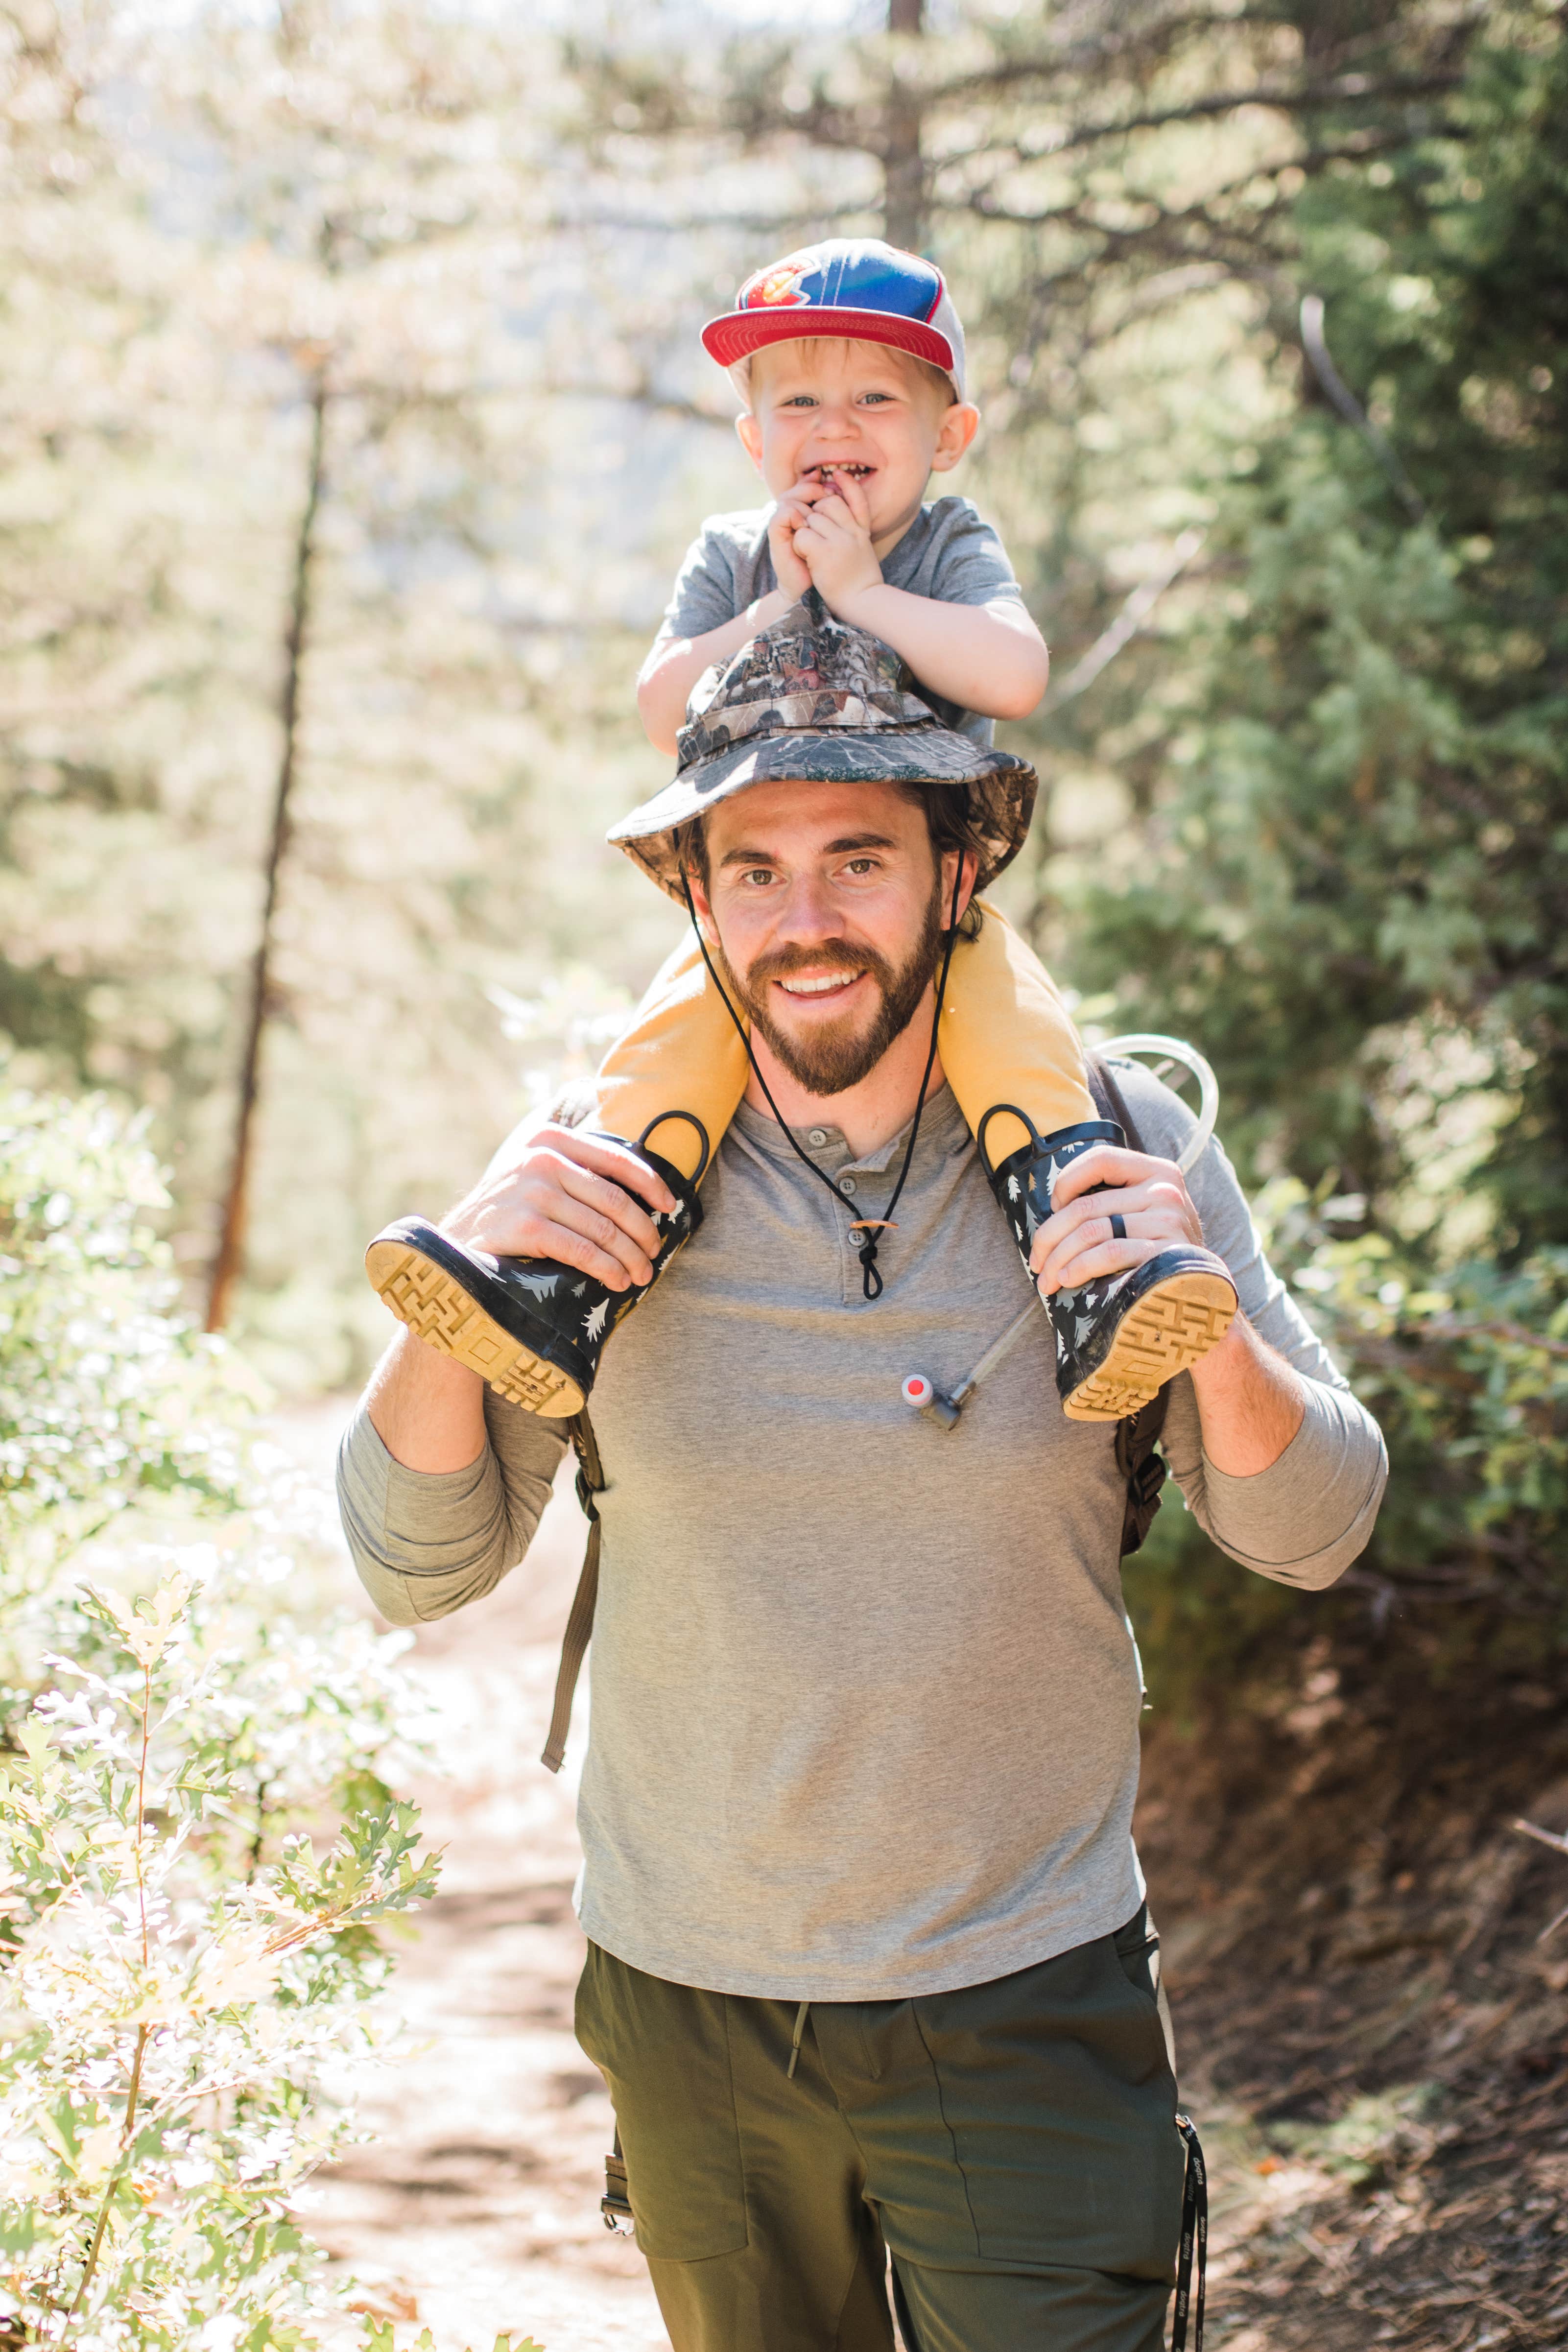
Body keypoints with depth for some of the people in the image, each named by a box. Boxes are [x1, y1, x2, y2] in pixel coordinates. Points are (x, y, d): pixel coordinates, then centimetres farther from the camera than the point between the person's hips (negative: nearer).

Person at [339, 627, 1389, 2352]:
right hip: (684, 2004, 2)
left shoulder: (1110, 1153, -8)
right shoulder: (606, 1186, -8)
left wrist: (1214, 1328, -23)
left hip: (1027, 2013, -1)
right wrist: (456, 1284, -21)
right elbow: (417, 1569, -4)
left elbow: (1309, 1533, -2)